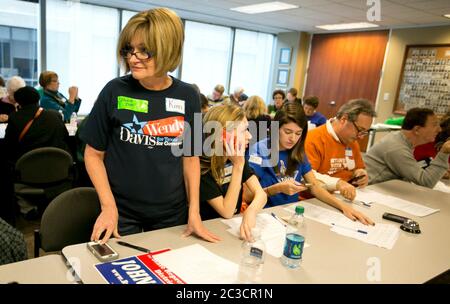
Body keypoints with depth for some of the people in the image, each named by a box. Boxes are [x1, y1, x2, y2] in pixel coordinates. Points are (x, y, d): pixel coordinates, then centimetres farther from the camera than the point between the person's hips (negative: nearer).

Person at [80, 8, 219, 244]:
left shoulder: (188, 96, -5)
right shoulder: (115, 91, -11)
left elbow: (190, 156, 2)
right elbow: (94, 154, -3)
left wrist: (194, 211, -2)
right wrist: (108, 207, -12)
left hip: (172, 214, 2)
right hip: (121, 212, -1)